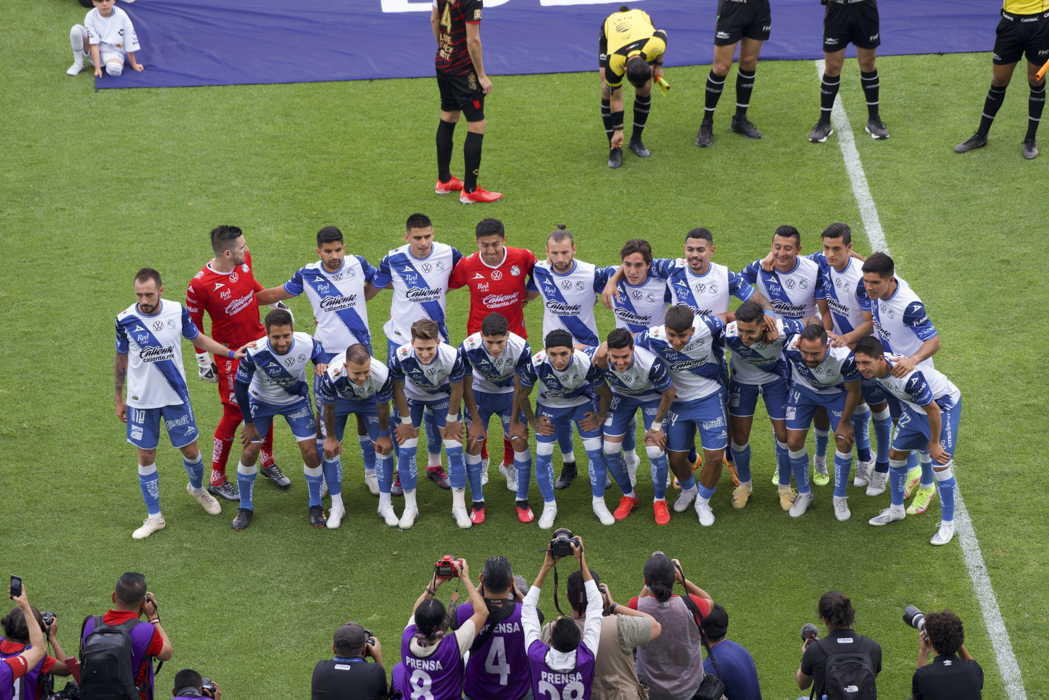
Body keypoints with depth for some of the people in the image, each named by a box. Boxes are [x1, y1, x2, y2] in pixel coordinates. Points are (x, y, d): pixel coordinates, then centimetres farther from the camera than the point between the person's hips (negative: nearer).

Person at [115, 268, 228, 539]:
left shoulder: (178, 312, -10)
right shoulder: (125, 320, -12)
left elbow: (198, 338, 9)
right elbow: (121, 359, 2)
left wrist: (232, 353, 6)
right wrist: (119, 399, 8)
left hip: (176, 395, 1)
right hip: (141, 400, -1)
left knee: (190, 449, 8)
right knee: (146, 456, 5)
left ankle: (197, 488, 42)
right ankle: (154, 517, 19)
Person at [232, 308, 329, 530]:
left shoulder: (306, 343, -28)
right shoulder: (255, 353, -33)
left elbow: (319, 352, 0)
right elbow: (241, 385, -17)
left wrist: (321, 364, -24)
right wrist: (249, 422, -10)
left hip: (296, 400, 1)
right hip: (262, 401, -1)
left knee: (311, 451, -7)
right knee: (249, 452, -4)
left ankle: (315, 506, 14)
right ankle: (245, 508, 18)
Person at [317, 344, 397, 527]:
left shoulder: (381, 374, -41)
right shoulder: (332, 376, -44)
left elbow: (382, 407, -19)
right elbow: (329, 409, -21)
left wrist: (384, 435, -5)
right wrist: (331, 437, -8)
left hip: (370, 399, 1)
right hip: (338, 398, -1)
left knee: (384, 446, -4)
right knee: (330, 448, -6)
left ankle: (385, 505, 8)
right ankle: (337, 506, 9)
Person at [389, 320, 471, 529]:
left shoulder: (452, 357, -37)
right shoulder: (401, 357, -38)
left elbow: (457, 390, -16)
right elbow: (397, 390, -17)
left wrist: (451, 419, -5)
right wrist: (406, 421, -7)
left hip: (442, 395, 0)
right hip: (411, 396, 0)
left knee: (455, 449, -5)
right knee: (406, 450, -6)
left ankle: (459, 506, 10)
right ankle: (410, 507, 11)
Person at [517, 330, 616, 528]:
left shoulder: (586, 363, -35)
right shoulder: (535, 364, -35)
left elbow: (605, 394, -14)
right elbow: (522, 395, -13)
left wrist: (599, 418, -4)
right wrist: (532, 421, -5)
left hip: (583, 402, 0)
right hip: (549, 405, 0)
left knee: (595, 452, -4)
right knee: (543, 455, -5)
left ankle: (599, 503, 17)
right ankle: (549, 506, 15)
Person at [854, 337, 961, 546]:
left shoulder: (909, 378, -42)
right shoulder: (876, 365, -20)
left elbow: (933, 410, -29)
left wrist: (934, 444, -18)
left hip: (943, 405, -8)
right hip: (914, 406, 8)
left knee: (940, 465, -9)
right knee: (895, 454, 12)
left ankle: (947, 525, 7)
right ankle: (896, 509, 32)